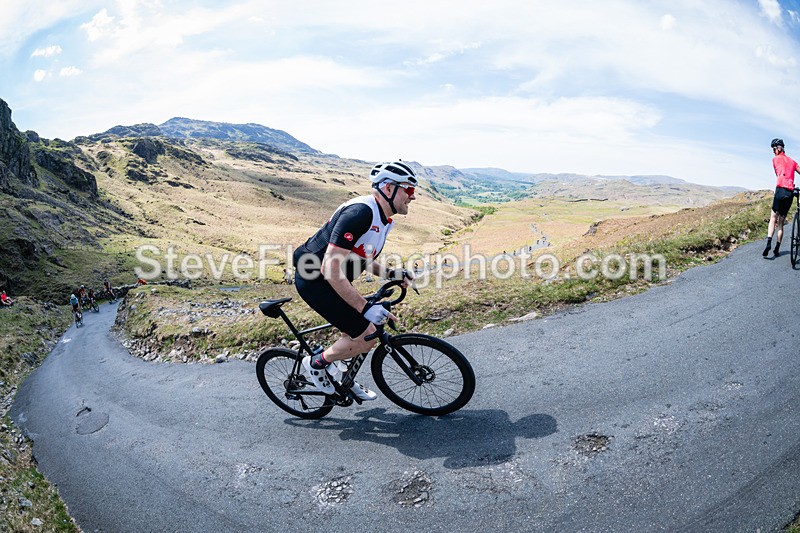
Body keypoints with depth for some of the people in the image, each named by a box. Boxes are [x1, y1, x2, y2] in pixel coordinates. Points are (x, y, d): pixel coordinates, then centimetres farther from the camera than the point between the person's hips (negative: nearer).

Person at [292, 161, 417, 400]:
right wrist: (365, 307, -31)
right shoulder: (360, 212, -27)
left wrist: (390, 274, 3)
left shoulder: (383, 218, 5)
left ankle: (340, 376, 32)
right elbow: (330, 268, -31)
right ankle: (316, 363, 11)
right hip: (314, 279, -10)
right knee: (365, 336, -11)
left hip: (332, 279, 10)